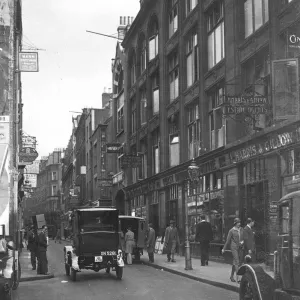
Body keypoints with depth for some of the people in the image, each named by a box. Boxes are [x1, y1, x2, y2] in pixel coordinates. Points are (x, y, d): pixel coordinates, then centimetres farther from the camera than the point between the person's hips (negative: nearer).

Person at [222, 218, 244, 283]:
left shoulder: (241, 230, 8)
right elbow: (228, 240, 1)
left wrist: (243, 241, -5)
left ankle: (232, 276, 28)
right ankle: (237, 278, -16)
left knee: (234, 262, 12)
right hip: (234, 247, -5)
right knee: (237, 262, -13)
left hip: (240, 248, 5)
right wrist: (224, 249, 5)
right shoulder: (231, 231, -5)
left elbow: (244, 238, 16)